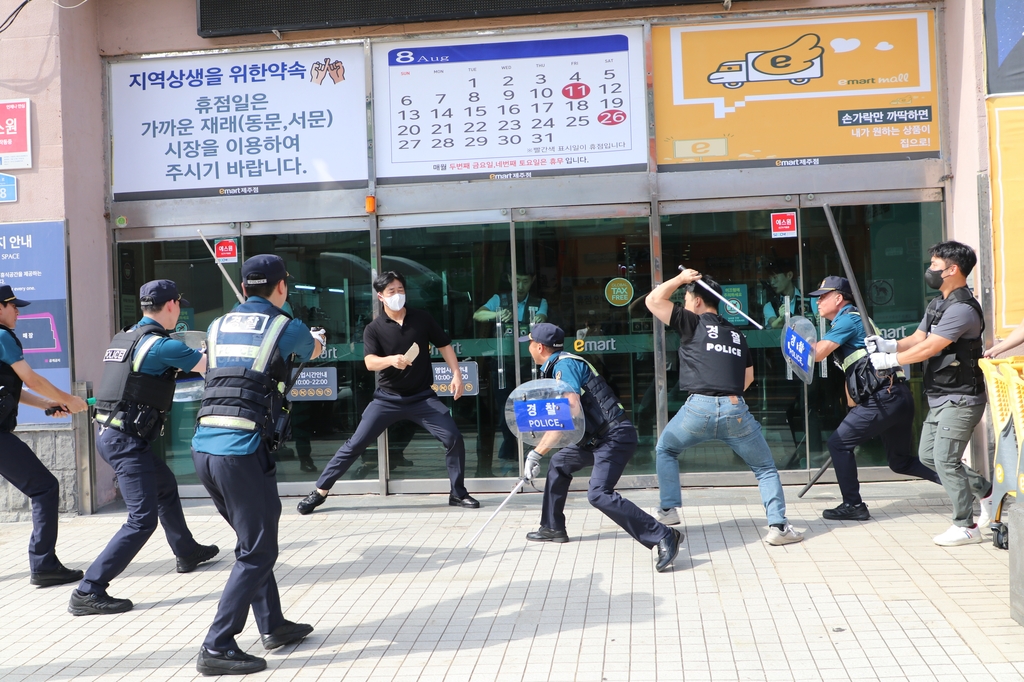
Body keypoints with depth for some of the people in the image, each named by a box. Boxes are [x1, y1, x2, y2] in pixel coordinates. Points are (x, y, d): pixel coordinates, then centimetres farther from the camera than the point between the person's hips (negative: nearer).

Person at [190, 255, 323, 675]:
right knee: (257, 553, 3)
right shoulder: (286, 327, 0)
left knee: (254, 539, 21)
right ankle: (217, 648, 0)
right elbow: (313, 351, 23)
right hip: (242, 452, -7)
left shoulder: (218, 326, 14)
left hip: (203, 448, 7)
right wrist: (318, 337, 48)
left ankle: (273, 626, 30)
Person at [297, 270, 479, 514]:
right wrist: (392, 359, -38)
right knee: (355, 444, -1)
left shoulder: (422, 319, 0)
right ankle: (320, 492, 11)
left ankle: (458, 494, 7)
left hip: (422, 397, 1)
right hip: (387, 398, -1)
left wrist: (456, 374, -4)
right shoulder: (373, 329, -5)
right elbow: (370, 362, -18)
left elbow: (444, 345, 8)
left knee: (454, 438, -11)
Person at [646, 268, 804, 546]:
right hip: (735, 410, 3)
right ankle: (778, 526, 5)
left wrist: (680, 278, 20)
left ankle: (668, 510, 20)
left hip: (699, 408, -3)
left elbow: (653, 299, 10)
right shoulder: (736, 334, 24)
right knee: (766, 467, 17)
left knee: (665, 450, 24)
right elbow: (748, 376, 28)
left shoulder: (692, 323, 9)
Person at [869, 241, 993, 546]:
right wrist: (890, 345, -9)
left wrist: (889, 360, -16)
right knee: (928, 455, 14)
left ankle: (966, 526, 6)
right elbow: (917, 337, 10)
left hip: (960, 399, -10)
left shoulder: (962, 309, -20)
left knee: (945, 459, -7)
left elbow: (928, 349, -23)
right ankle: (984, 490, 30)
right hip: (940, 398, 10)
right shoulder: (937, 304, 13)